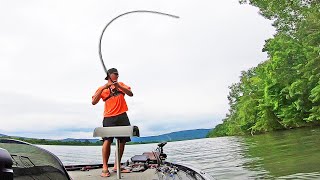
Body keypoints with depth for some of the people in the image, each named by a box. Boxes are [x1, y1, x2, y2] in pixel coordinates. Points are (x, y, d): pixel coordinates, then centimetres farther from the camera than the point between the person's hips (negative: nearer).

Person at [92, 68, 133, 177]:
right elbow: (94, 102, -2)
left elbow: (130, 94, 2)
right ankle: (105, 168, -12)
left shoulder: (121, 84, 18)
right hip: (109, 117, -3)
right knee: (107, 140, -17)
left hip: (122, 116, 3)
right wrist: (103, 88, -11)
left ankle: (116, 166, 13)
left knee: (122, 141, 3)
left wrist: (118, 86, -13)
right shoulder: (102, 89, 11)